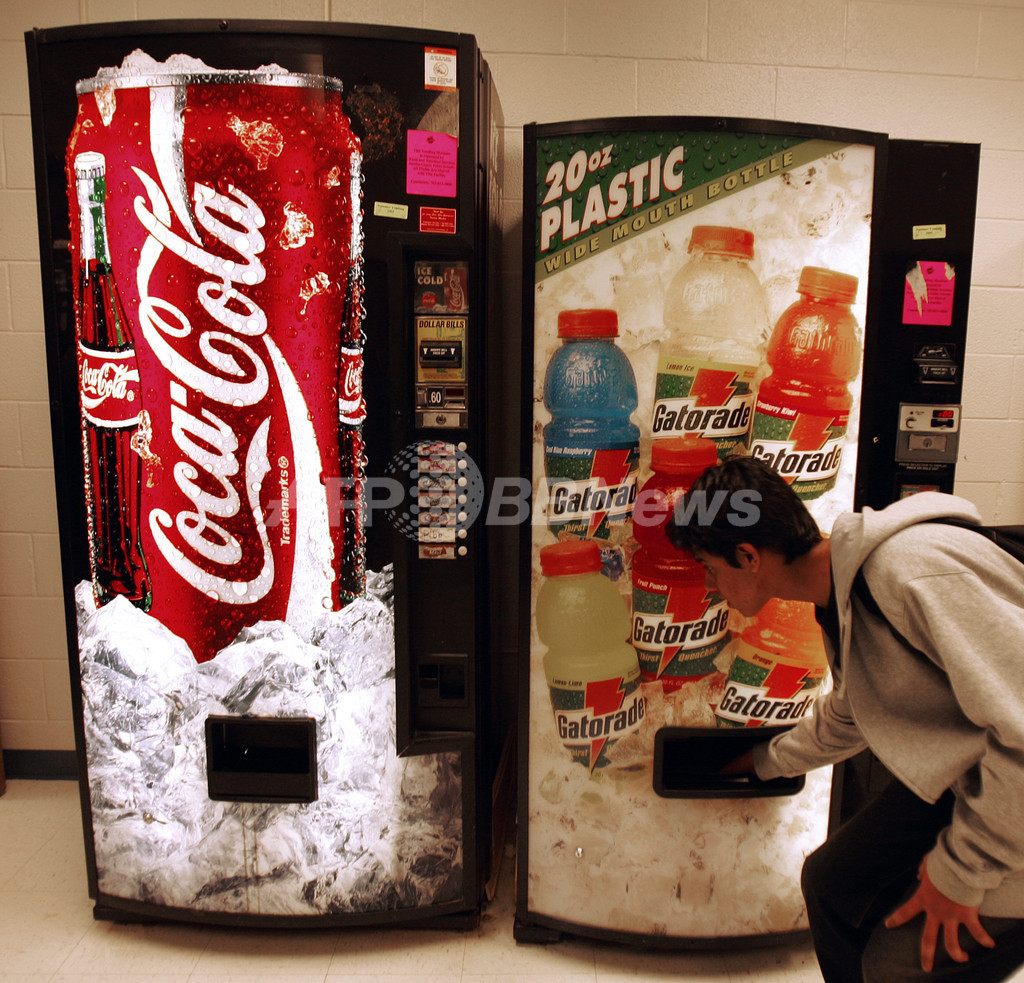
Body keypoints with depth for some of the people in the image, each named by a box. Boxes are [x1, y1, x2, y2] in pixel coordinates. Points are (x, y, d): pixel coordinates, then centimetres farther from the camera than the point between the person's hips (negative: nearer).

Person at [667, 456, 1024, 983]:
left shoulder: (915, 572, -30)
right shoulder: (837, 601, 2)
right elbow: (845, 719, 20)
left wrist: (960, 869, -19)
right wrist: (764, 761, 33)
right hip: (957, 777, 8)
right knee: (831, 880, 11)